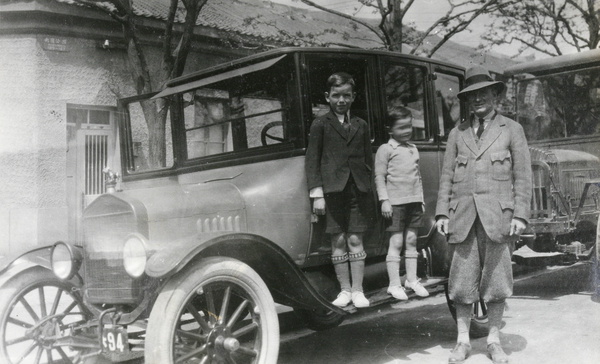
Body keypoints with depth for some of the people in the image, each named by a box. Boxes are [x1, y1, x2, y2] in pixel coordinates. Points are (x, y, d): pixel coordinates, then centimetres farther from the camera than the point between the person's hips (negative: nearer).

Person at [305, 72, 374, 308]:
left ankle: (357, 291, 10)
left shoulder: (361, 125, 14)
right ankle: (344, 290, 13)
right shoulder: (320, 124, 5)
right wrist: (317, 193, -6)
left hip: (358, 189, 2)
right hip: (333, 189, -2)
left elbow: (368, 159, 16)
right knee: (338, 241, 1)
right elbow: (312, 160, 1)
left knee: (355, 240, 2)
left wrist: (370, 189, 9)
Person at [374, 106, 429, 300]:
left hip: (414, 200, 6)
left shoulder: (413, 149, 16)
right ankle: (394, 284, 3)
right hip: (395, 201, -6)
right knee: (396, 242, -4)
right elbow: (379, 177, -7)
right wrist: (384, 200, -13)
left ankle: (412, 279, 22)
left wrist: (421, 199, 18)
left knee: (412, 240, 11)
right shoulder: (385, 149, -4)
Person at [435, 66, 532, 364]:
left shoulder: (511, 129, 10)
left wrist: (520, 215, -5)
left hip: (497, 216, -1)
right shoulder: (457, 133, 14)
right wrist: (442, 213, 1)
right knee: (462, 280, 2)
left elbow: (523, 176, 4)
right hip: (463, 216, 1)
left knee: (496, 280, 3)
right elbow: (446, 176, 11)